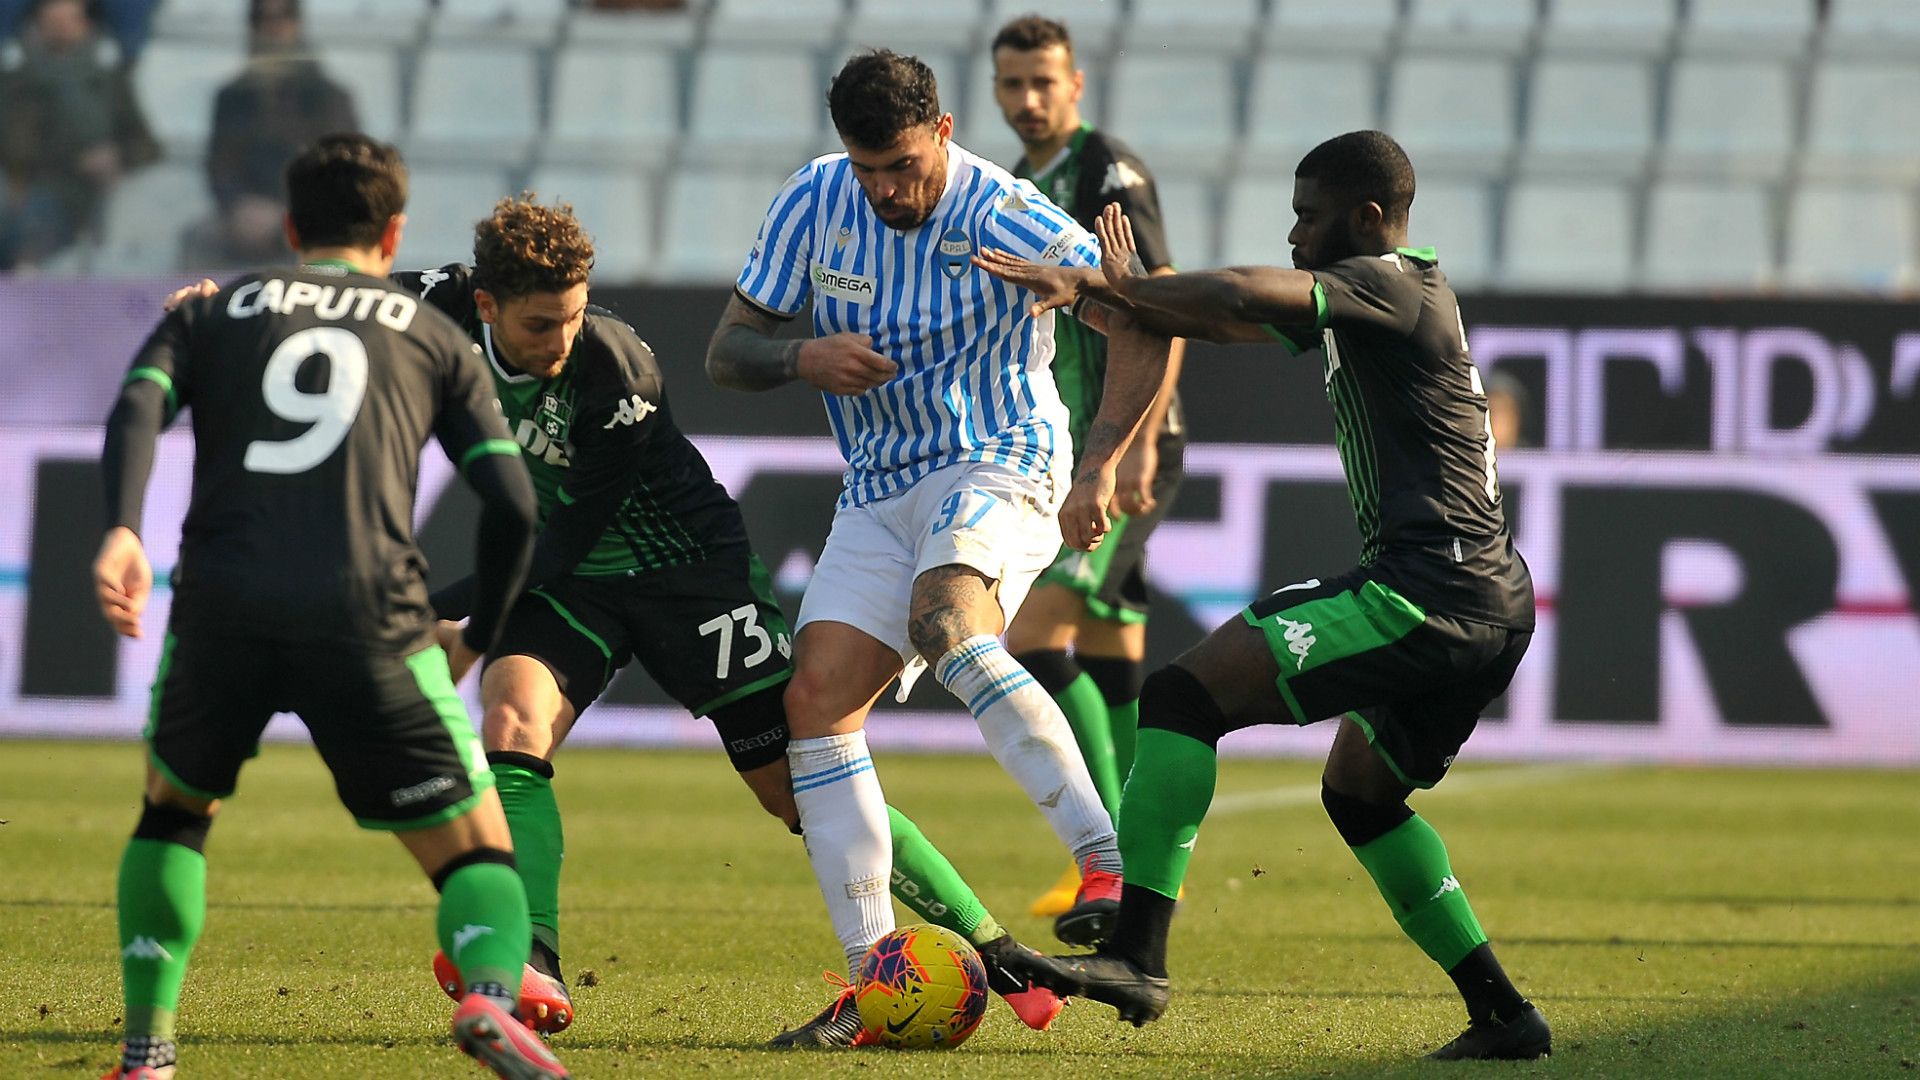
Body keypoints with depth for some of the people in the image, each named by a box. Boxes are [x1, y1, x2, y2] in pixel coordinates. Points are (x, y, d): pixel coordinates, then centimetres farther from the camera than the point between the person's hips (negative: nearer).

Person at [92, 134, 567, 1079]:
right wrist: (475, 639, 24)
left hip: (220, 610, 1)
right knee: (477, 853, 6)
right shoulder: (433, 336, 22)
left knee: (174, 809, 28)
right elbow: (512, 503, 12)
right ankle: (490, 992, -25)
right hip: (369, 620, -1)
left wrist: (122, 529, -15)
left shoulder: (210, 313, 23)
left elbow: (138, 406, 1)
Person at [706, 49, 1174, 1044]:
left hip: (997, 466, -6)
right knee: (815, 698, -10)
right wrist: (804, 359, -15)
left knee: (945, 625, -36)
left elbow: (1143, 326, -15)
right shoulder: (815, 202, 1)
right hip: (878, 493, 6)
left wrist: (1103, 464, -23)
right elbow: (727, 351, 7)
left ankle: (1109, 863, -39)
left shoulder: (1004, 217, -15)